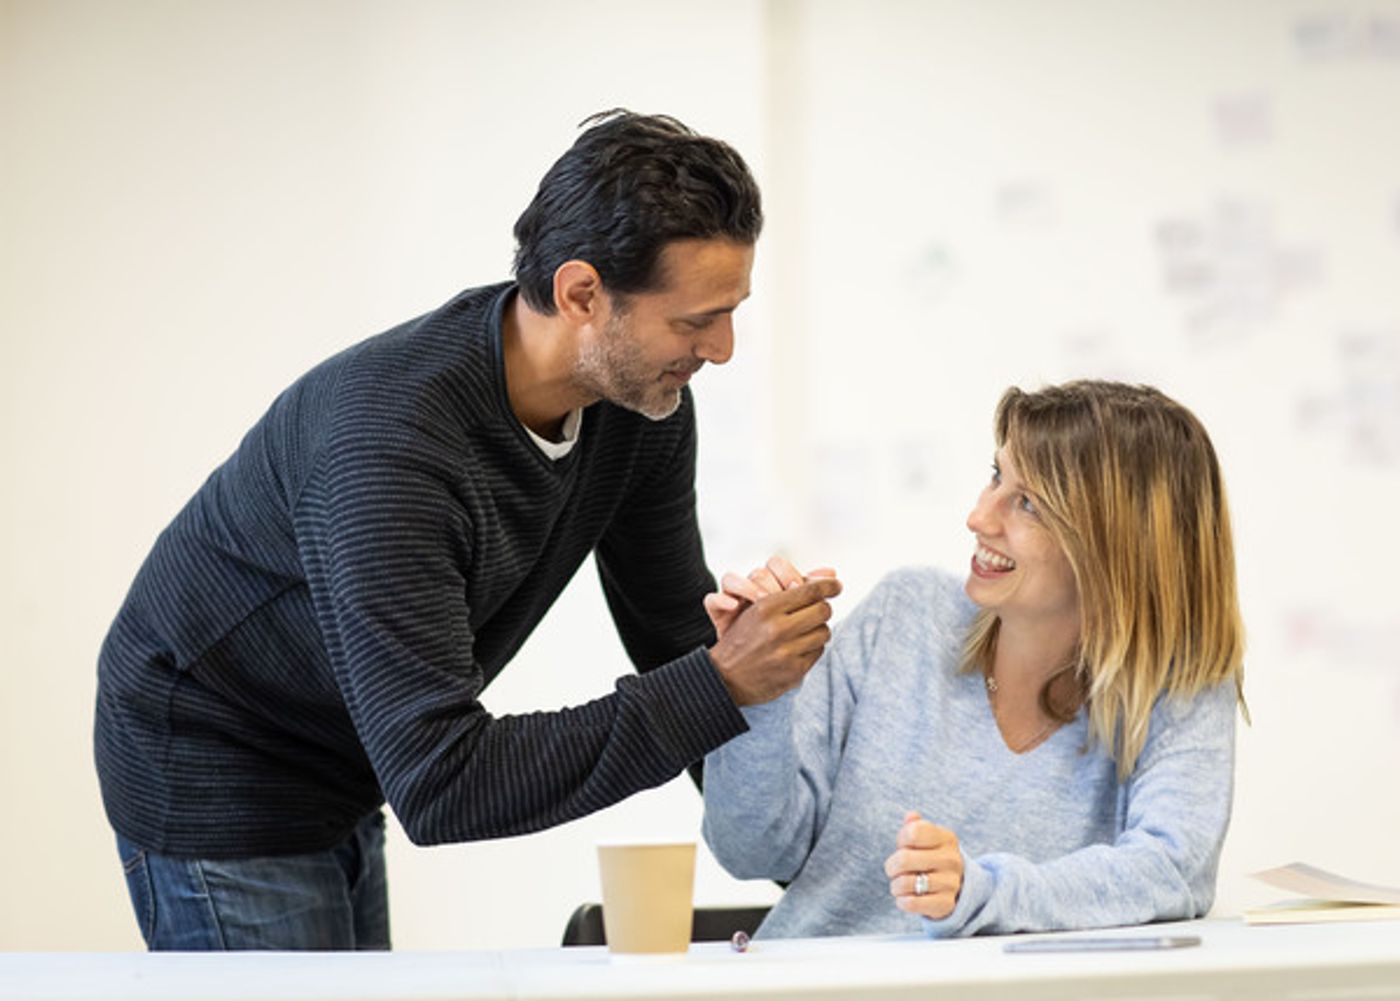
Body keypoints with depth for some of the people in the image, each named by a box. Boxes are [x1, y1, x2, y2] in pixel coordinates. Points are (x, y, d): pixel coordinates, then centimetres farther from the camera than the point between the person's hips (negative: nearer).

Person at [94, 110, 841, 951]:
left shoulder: (645, 394, -13)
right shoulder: (388, 446, -37)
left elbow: (676, 632, 1)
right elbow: (440, 786, -39)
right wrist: (720, 686, -39)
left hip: (338, 785, 8)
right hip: (214, 779, -8)